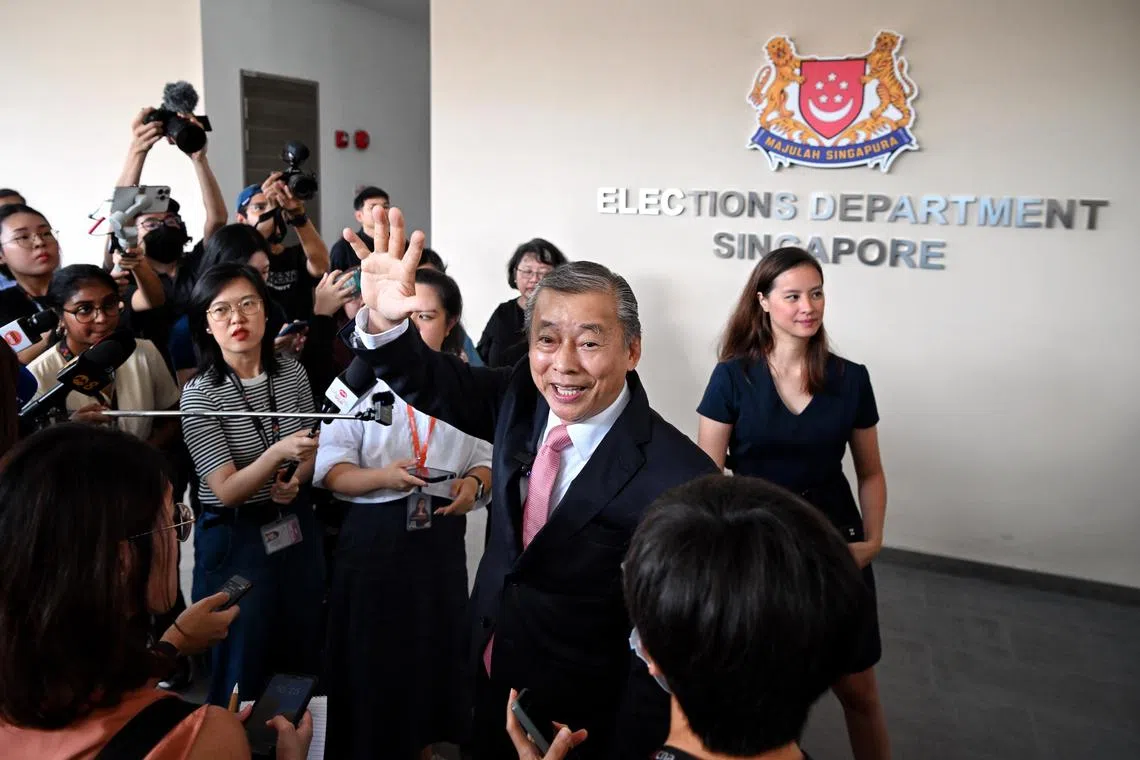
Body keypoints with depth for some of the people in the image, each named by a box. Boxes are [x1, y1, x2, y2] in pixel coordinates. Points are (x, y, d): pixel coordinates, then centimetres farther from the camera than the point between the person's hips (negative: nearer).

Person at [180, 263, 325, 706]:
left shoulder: (292, 374, -6)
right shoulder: (200, 395, -18)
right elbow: (226, 491, -21)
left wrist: (296, 481, -13)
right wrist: (277, 452, -37)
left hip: (295, 526, 4)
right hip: (234, 537, -4)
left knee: (303, 657, 19)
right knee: (244, 673, 10)